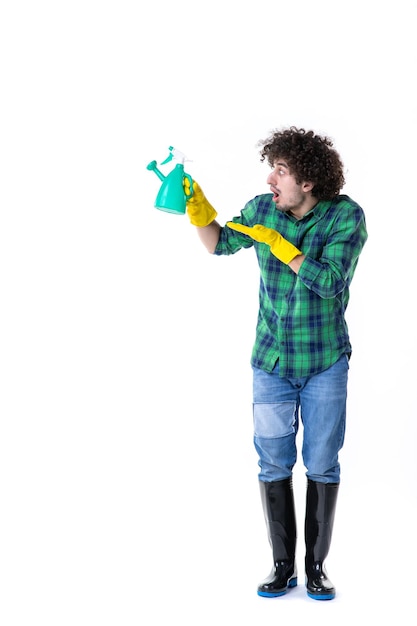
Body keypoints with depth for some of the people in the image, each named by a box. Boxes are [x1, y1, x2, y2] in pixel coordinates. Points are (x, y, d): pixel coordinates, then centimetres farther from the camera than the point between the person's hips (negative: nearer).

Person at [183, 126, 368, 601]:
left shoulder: (346, 216, -13)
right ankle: (283, 564, 19)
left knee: (322, 465, 5)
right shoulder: (262, 209, -3)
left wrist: (278, 244, -22)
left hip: (326, 363, -2)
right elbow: (221, 243, 13)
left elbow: (330, 282, -24)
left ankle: (316, 566, 19)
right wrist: (200, 214, -6)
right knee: (273, 465, 5)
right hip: (271, 362, 3)